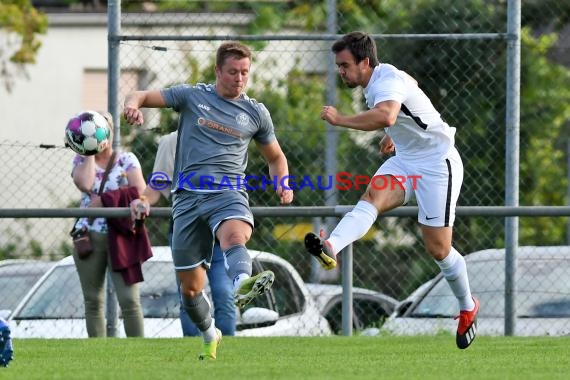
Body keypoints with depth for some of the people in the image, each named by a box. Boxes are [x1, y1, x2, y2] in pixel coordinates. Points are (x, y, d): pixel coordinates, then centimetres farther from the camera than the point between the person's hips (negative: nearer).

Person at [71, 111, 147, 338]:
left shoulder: (126, 160, 7)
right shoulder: (81, 161, 10)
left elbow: (140, 191, -5)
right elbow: (85, 184, -12)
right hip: (89, 236, 2)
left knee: (129, 299, -12)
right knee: (93, 301, 5)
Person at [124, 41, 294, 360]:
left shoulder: (256, 113, 14)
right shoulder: (192, 96, 10)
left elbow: (276, 156, 28)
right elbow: (141, 97, 9)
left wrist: (282, 182, 6)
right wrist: (133, 105, -17)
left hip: (229, 193, -1)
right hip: (189, 196, 1)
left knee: (235, 235, -39)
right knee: (190, 287, 4)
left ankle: (242, 284, -68)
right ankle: (210, 336, 30)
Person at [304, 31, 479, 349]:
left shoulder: (387, 82, -25)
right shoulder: (383, 75, 4)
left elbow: (386, 116, -49)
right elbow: (412, 83, 28)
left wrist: (341, 119, -41)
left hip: (437, 163, -8)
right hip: (405, 160, 8)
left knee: (438, 248, -4)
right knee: (372, 198, -23)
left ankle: (468, 308, 22)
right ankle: (330, 248, -50)